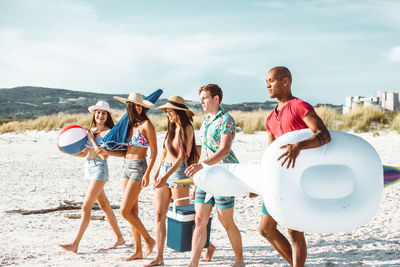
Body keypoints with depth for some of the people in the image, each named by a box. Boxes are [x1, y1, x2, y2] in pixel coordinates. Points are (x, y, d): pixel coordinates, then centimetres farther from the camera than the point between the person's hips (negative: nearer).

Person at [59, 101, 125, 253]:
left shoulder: (108, 132, -9)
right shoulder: (91, 130, 12)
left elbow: (104, 156, -18)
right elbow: (84, 153, 19)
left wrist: (92, 139, -14)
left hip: (100, 168, -8)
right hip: (89, 168, 8)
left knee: (86, 206, -12)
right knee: (104, 205, 14)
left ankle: (75, 244, -11)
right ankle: (119, 238, 25)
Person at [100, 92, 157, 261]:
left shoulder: (146, 125, -8)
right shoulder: (131, 125, 14)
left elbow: (154, 151, -10)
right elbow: (127, 152, 14)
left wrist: (147, 174, -17)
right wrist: (108, 153, 3)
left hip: (139, 168, -8)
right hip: (126, 167, 8)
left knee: (125, 211, -11)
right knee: (132, 212, 7)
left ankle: (149, 240, 6)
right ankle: (138, 251, 12)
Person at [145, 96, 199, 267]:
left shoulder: (187, 128, -9)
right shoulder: (172, 128, 15)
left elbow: (182, 156, -16)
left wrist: (166, 176, -22)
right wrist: (156, 174, 18)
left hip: (178, 171, -8)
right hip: (163, 170, 8)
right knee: (159, 214, 3)